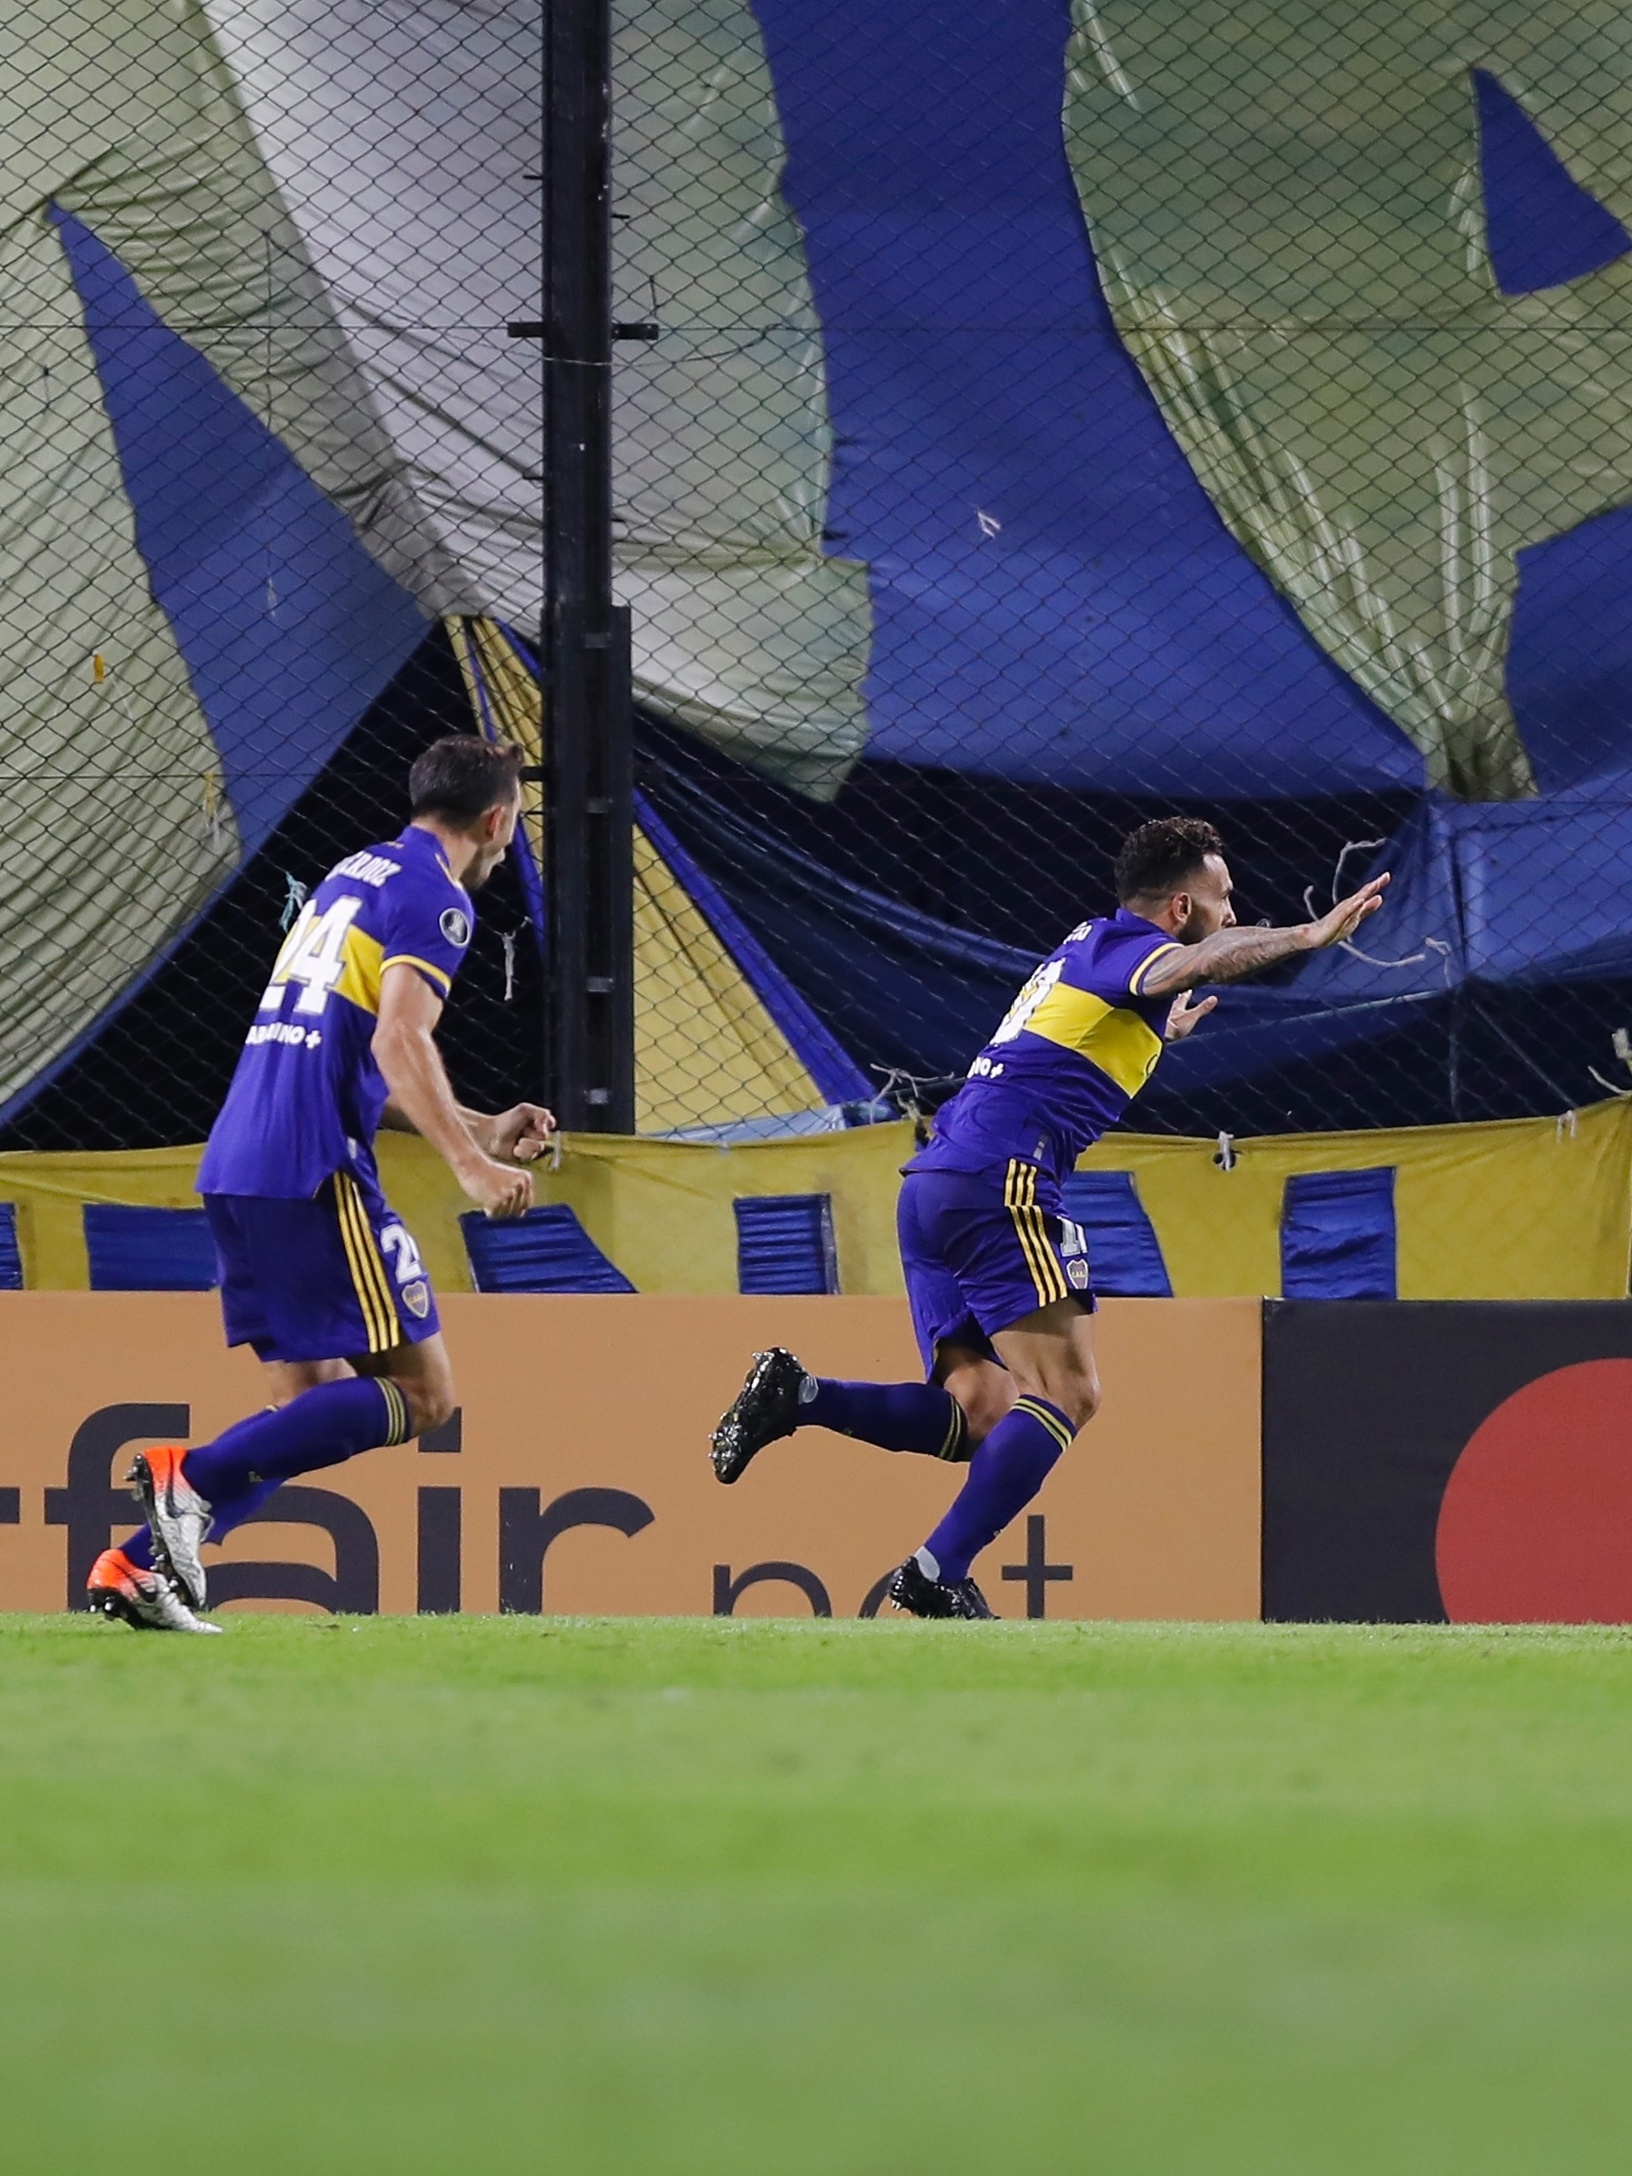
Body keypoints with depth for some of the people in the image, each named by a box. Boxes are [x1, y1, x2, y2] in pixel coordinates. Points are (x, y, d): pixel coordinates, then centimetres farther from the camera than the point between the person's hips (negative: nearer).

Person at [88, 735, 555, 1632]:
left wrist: (481, 1130, 33)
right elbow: (399, 1041, -19)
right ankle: (194, 1478, -18)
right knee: (421, 1392, -5)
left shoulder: (352, 876, 24)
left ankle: (137, 1562, -2)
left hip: (236, 1165, 9)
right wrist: (471, 1165, -25)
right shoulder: (435, 898, -4)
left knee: (310, 1405, 12)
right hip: (315, 1172, -9)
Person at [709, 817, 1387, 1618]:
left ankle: (795, 1394, -8)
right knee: (1065, 1394, -12)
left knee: (981, 1417, 6)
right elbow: (1183, 967, -27)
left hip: (933, 1187, 9)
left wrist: (1159, 1034, 59)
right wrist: (1304, 936, -37)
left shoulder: (1090, 946, 27)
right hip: (999, 1183, -9)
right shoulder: (1127, 944, -1)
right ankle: (938, 1572, -21)